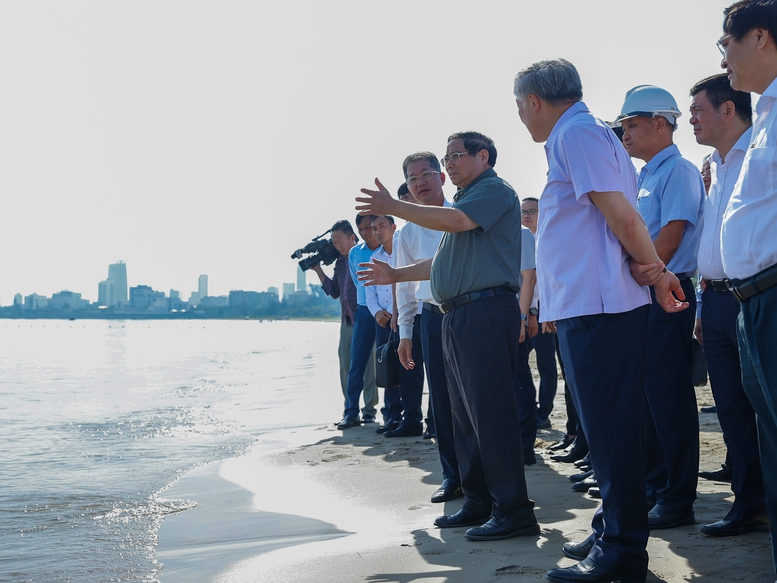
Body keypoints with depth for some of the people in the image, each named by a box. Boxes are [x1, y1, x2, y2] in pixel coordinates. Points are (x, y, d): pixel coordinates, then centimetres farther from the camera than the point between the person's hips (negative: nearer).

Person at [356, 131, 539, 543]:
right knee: (465, 413, 11)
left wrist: (391, 207, -14)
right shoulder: (465, 199, 25)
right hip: (457, 315, 10)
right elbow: (443, 262, 30)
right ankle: (478, 501, 18)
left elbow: (452, 221, -20)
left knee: (491, 410, -13)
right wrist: (395, 275, 28)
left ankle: (513, 511, -12)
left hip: (485, 309, -10)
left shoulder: (495, 191, -4)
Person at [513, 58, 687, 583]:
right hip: (589, 304, 10)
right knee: (610, 426, 16)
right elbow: (626, 219, 17)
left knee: (611, 428, -6)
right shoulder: (588, 133, 21)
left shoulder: (576, 133, -10)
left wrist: (657, 271, -7)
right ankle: (613, 532, 25)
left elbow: (622, 216, -17)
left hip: (597, 308, -10)